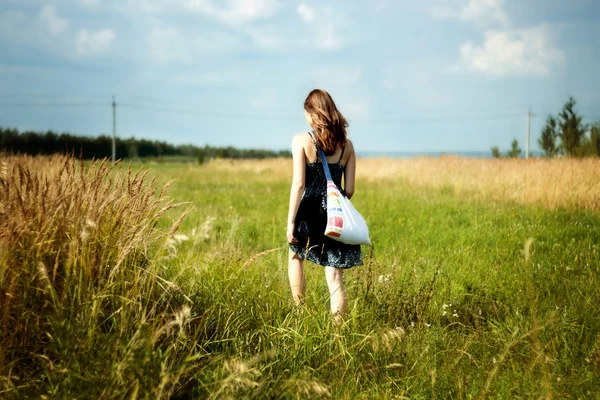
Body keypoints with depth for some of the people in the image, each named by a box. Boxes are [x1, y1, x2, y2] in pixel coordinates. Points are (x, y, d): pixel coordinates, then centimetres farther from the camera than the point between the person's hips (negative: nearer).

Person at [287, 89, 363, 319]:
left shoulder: (302, 140, -7)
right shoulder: (346, 144, 4)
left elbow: (298, 184, -12)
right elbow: (349, 190, 4)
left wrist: (290, 222, -9)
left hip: (309, 211, -2)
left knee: (296, 257, 26)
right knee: (335, 278, 4)